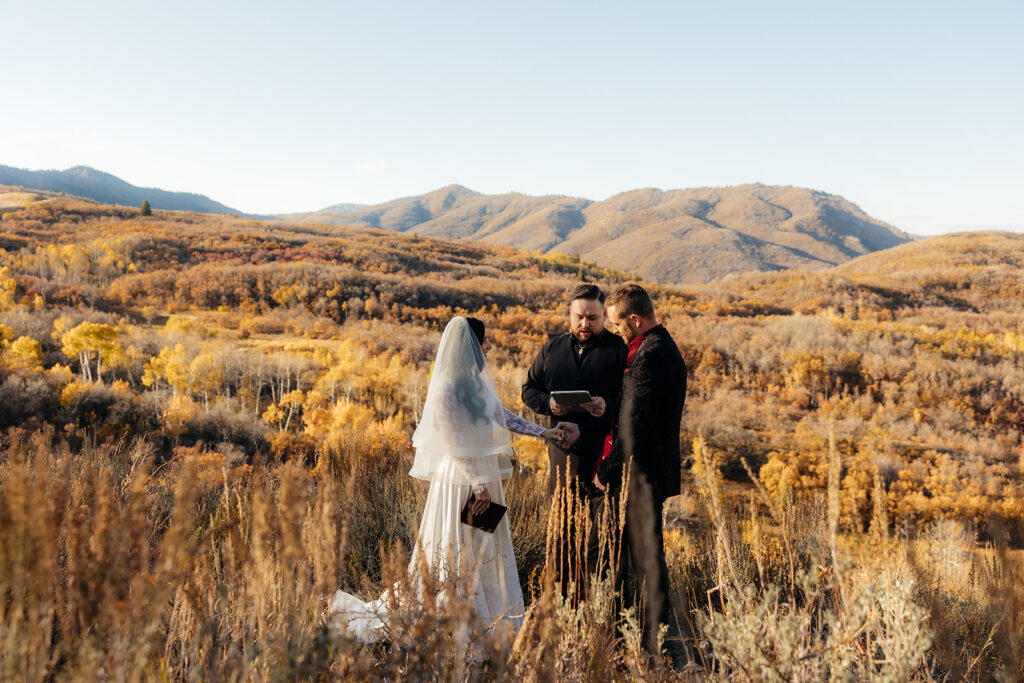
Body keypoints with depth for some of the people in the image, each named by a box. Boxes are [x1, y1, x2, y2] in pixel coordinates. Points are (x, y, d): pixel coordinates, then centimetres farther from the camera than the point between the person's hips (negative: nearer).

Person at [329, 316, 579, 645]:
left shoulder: (476, 380, 7)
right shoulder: (447, 387, -19)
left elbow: (502, 415, 14)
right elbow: (456, 443, -20)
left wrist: (545, 432, 11)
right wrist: (479, 485, -20)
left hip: (484, 474, 9)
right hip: (461, 479, -9)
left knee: (485, 548, 14)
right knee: (460, 552, 1)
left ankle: (487, 616, 25)